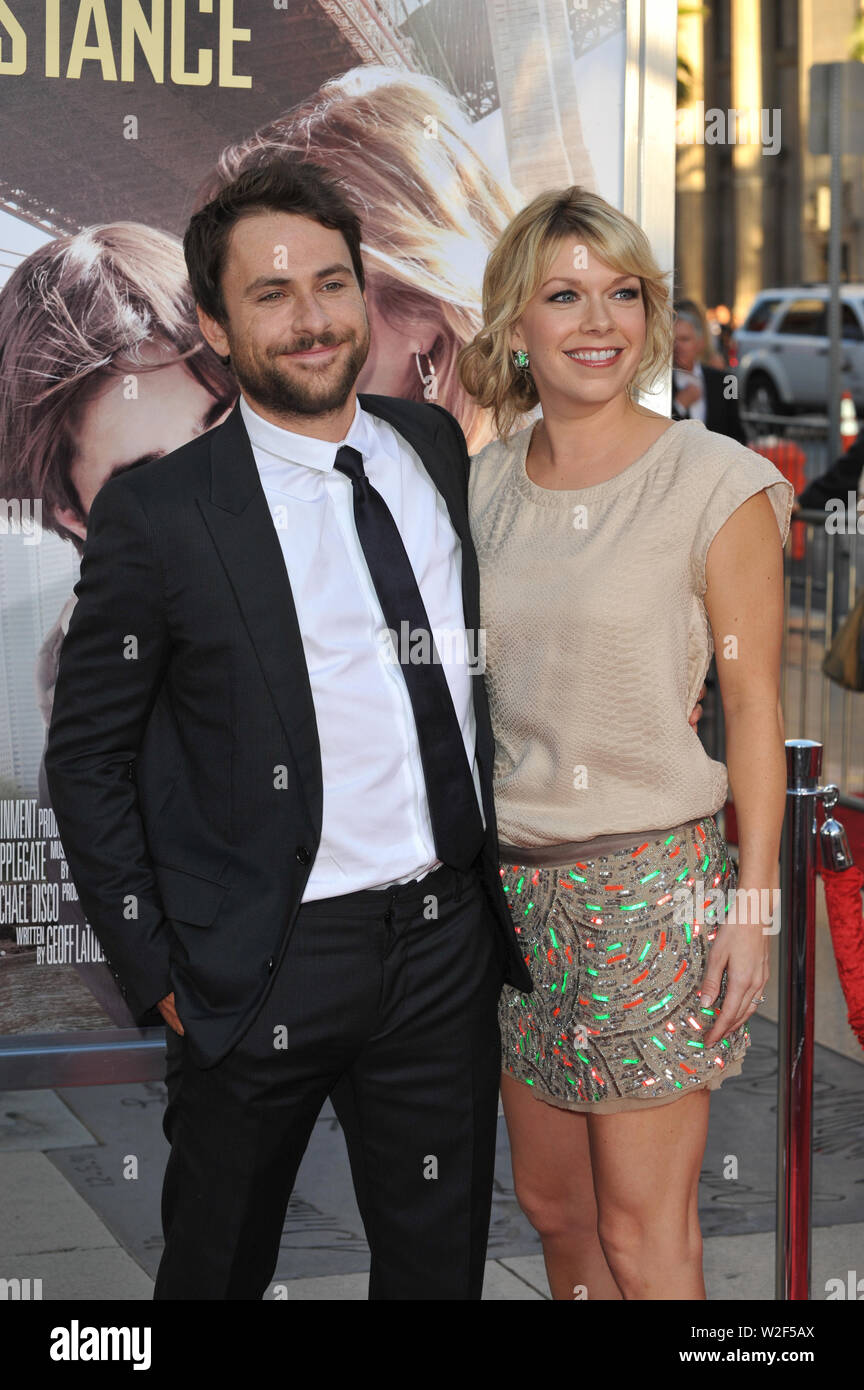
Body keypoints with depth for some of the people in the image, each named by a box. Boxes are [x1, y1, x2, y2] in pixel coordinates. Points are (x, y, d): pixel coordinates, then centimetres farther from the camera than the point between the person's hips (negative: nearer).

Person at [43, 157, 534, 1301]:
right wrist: (160, 972, -7)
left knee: (440, 1264, 14)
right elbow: (88, 759, -5)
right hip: (265, 970, -4)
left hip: (448, 941, 4)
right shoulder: (157, 515, -10)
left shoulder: (442, 450, 5)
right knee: (217, 1267, 12)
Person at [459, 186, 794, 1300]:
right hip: (511, 884, 5)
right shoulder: (482, 487, 7)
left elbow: (754, 708, -7)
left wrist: (752, 905, -11)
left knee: (643, 1235, 0)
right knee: (549, 1199, 15)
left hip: (651, 884, -5)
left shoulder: (714, 485, -8)